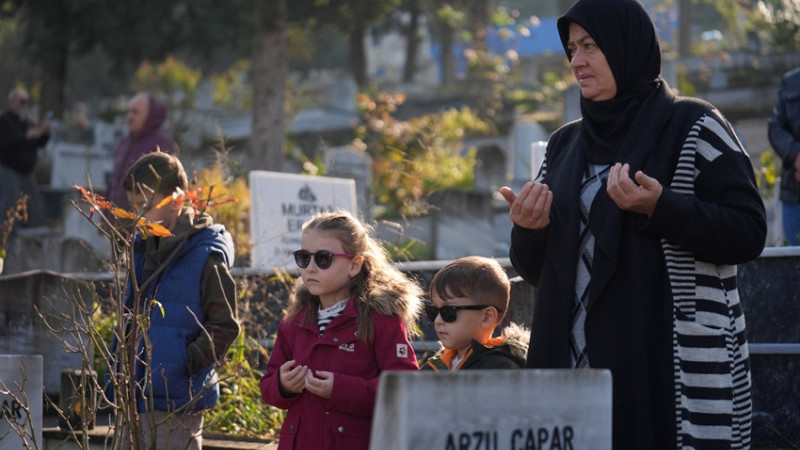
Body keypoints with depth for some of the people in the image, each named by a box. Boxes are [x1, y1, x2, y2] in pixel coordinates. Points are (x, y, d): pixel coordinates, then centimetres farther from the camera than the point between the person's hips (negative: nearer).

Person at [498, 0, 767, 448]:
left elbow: (750, 233, -9)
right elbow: (537, 269, 17)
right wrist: (529, 230, -5)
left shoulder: (693, 126, -1)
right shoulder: (564, 145, 15)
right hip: (576, 364, 5)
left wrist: (659, 208, -22)